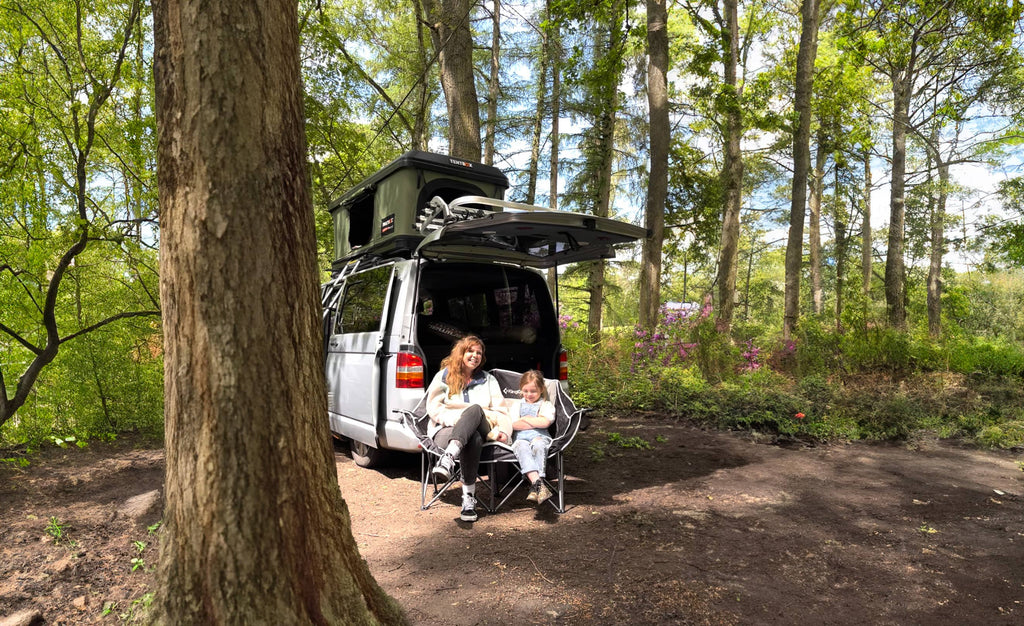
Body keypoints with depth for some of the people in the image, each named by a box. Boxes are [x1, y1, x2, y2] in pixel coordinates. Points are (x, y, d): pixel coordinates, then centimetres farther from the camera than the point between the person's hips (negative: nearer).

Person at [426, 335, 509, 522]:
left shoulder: (488, 380, 22)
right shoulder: (444, 376, 15)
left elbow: (500, 410, 13)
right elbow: (433, 407, 4)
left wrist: (503, 431, -9)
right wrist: (457, 420, -12)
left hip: (481, 431, 1)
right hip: (446, 429, -1)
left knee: (475, 408, -37)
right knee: (473, 439, -39)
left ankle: (448, 459, -51)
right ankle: (469, 497, -43)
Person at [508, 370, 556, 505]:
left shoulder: (546, 404, 20)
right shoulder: (517, 404, 26)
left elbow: (545, 422, -3)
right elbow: (514, 424, 6)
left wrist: (525, 419, 5)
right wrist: (536, 421, 3)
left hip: (540, 437, -1)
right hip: (520, 438, 1)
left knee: (538, 446, -37)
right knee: (522, 448, -36)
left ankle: (535, 488, -45)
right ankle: (538, 482, -52)